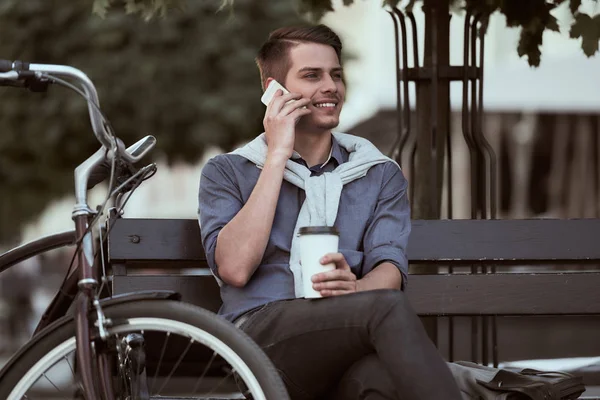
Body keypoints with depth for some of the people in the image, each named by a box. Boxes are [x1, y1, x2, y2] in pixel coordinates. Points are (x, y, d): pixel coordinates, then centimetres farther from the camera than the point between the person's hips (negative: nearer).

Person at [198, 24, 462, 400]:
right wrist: (278, 156, 0)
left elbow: (390, 269, 6)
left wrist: (355, 288, -20)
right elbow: (234, 268, -3)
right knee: (388, 308, -35)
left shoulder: (381, 174, 23)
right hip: (263, 337, -2)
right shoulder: (227, 172, 16)